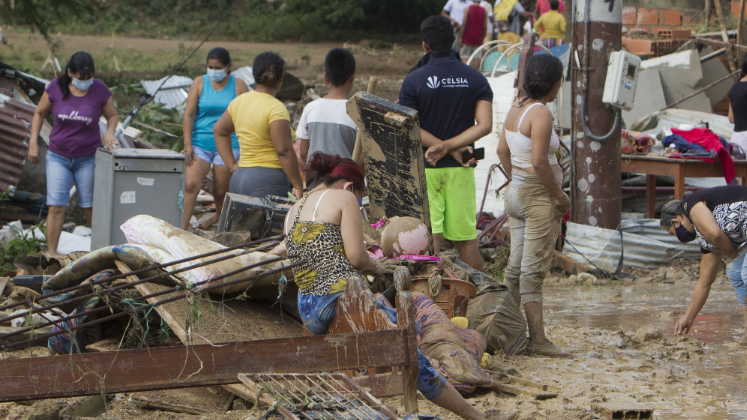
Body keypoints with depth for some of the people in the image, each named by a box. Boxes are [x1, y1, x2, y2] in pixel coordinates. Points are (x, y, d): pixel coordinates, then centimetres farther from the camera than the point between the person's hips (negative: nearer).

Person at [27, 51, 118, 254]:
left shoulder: (100, 90, -8)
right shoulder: (55, 87, -8)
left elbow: (112, 116, 7)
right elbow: (39, 113, 6)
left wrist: (110, 132, -14)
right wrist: (33, 142, -2)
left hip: (88, 158, 0)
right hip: (58, 156, 0)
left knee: (90, 207, 2)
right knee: (56, 207, -8)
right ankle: (51, 254, -5)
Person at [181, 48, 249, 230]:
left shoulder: (238, 86, 2)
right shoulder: (199, 83, 3)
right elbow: (189, 114, 1)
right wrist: (187, 144, -8)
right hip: (200, 144, 1)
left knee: (220, 192, 5)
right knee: (190, 185, -15)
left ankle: (220, 216, 35)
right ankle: (182, 228, -15)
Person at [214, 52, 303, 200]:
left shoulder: (239, 102, 11)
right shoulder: (276, 108, -12)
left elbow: (219, 130, 25)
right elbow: (284, 151, -18)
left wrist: (232, 165, 22)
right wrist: (298, 186, -13)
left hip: (240, 177, 8)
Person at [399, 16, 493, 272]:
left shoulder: (414, 80, -4)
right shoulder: (475, 79, 2)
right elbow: (485, 125, -9)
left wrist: (446, 147, -9)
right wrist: (449, 147, -12)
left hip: (424, 167, -2)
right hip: (460, 169, 2)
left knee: (430, 239, -2)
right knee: (466, 239, 7)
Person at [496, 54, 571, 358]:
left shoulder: (516, 108, 9)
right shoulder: (541, 113, -17)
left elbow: (502, 150, 17)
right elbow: (539, 162, -23)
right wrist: (559, 195, -14)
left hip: (516, 193, 9)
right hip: (539, 196, -9)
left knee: (516, 265, 13)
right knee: (534, 270, -7)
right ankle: (537, 339, -6)